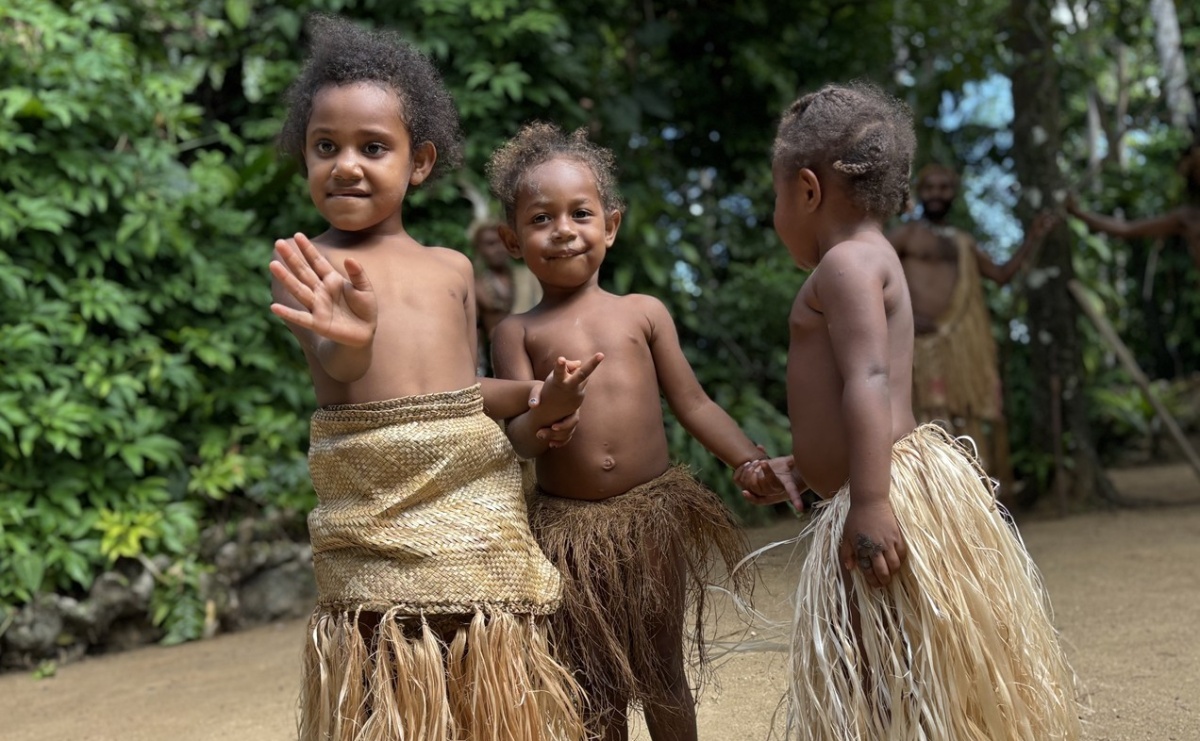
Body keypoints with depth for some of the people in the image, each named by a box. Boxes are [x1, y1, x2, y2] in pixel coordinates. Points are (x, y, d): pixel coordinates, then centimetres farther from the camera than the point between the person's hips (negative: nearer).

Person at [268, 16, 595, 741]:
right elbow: (336, 371, -19)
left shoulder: (452, 267, 12)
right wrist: (350, 339, -42)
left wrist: (536, 398, 1)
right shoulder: (307, 264, -1)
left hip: (481, 513, 4)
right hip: (379, 536, -4)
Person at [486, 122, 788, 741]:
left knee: (662, 673, 15)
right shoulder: (518, 333, 1)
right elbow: (521, 442, -6)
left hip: (653, 515, 1)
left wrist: (754, 460, -9)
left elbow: (693, 404, 5)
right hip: (568, 528, -1)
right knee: (593, 689, 11)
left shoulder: (644, 312, 4)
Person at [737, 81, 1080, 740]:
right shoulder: (872, 263, 21)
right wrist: (795, 472, 26)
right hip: (895, 484, 11)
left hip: (889, 494, -11)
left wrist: (868, 502, -31)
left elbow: (869, 382, -24)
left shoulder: (846, 263, -11)